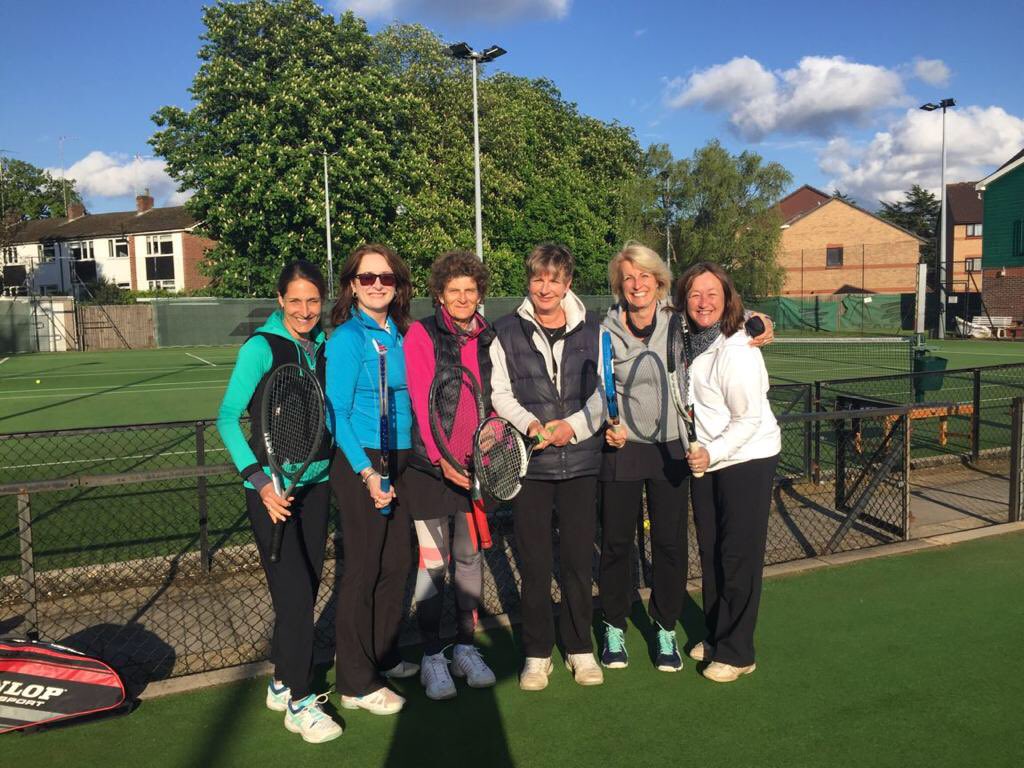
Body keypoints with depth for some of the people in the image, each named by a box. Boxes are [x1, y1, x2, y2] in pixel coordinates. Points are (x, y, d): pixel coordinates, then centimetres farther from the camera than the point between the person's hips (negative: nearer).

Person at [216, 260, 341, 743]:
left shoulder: (325, 347, 5)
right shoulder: (261, 347, -10)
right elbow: (227, 418, -11)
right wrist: (259, 481, -19)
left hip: (316, 482, 6)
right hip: (271, 486, -5)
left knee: (306, 590, 12)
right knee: (295, 594, -5)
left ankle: (282, 684, 30)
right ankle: (299, 703, 11)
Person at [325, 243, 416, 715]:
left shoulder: (398, 334, 9)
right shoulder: (347, 338, -12)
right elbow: (337, 415, -13)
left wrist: (401, 464, 10)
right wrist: (367, 472, -20)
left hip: (399, 460, 7)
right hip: (360, 464, -7)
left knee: (396, 562, 15)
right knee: (363, 569, 0)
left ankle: (383, 657, 34)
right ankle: (355, 684, 14)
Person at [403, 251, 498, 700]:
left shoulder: (489, 339, 8)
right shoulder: (421, 335, -5)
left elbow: (493, 400, 12)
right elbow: (422, 401, -14)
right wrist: (443, 457, -23)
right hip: (432, 465, -4)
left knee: (470, 557, 12)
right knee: (433, 562, 2)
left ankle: (465, 647, 27)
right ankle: (432, 658, 16)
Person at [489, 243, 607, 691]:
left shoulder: (591, 332, 5)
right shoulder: (508, 332, 2)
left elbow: (603, 391, 6)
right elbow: (499, 392, 2)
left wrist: (574, 425, -10)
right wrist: (529, 423, -15)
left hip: (580, 459, 1)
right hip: (530, 462, -1)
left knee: (578, 559, 8)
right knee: (534, 562, 6)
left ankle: (580, 647, 27)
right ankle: (537, 653, 23)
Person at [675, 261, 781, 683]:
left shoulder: (736, 350, -21)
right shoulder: (689, 341, 3)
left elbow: (749, 419, -19)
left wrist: (712, 453, -27)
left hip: (747, 459, -7)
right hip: (704, 458, 8)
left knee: (738, 556, -1)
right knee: (710, 551, 14)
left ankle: (736, 653, 12)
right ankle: (715, 637, 30)